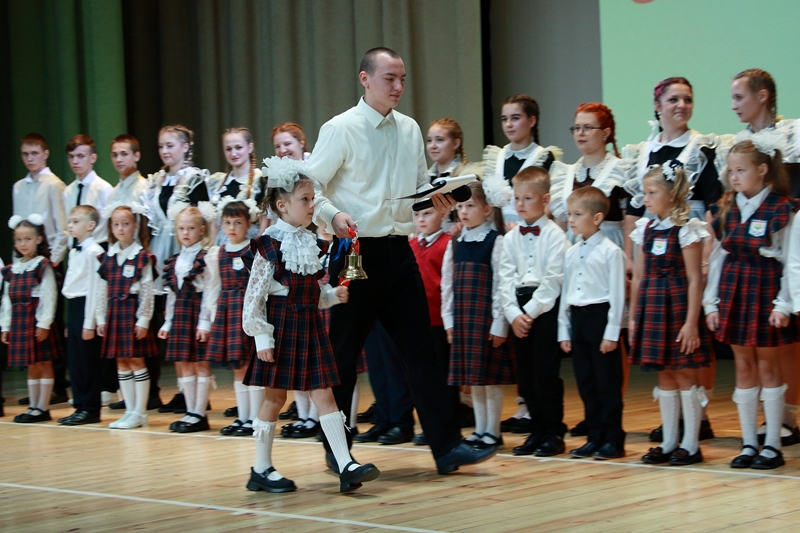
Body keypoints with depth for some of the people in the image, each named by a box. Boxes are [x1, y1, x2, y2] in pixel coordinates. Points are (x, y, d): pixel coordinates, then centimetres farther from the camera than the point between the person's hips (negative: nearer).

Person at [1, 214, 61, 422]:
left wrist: (44, 323, -16)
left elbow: (49, 296, -11)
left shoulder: (42, 266, -6)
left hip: (38, 322, -6)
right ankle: (34, 406, 16)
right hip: (19, 322, 6)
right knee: (31, 366, 12)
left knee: (44, 364, 1)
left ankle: (42, 408, 3)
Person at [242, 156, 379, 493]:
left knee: (323, 394, 1)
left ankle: (346, 466, -4)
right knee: (275, 397, 3)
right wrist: (262, 337, -15)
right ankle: (261, 469, 16)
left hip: (309, 326, 6)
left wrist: (333, 295, -2)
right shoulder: (270, 244, -11)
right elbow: (255, 295, -13)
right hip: (282, 327, -6)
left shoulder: (311, 243, 9)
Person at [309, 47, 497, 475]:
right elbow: (311, 186, -7)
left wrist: (437, 201, -3)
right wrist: (333, 215, -25)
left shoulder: (410, 130, 12)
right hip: (356, 250, -5)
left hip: (399, 250, 5)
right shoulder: (340, 130, -6)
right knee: (343, 353, 4)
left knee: (421, 349, 1)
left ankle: (446, 446, 1)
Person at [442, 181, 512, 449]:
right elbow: (447, 283, 12)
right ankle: (479, 430, 18)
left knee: (491, 375, -1)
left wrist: (499, 324, -15)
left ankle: (493, 432, 6)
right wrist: (449, 320, 8)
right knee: (472, 376, 11)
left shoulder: (496, 242, -8)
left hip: (487, 317, -6)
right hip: (463, 318, 6)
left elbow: (500, 285, -12)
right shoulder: (456, 244, 10)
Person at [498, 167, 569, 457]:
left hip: (546, 308, -5)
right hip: (519, 310, 5)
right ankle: (537, 431, 17)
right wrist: (513, 313, -8)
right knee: (525, 376, 7)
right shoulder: (510, 238, 11)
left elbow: (553, 280, -11)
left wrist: (531, 311, -13)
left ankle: (554, 433, 3)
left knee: (546, 373, -6)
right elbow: (506, 279, 5)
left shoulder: (554, 235, -5)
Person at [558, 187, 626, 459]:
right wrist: (564, 330, 12)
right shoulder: (571, 253, 12)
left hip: (601, 315, -7)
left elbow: (617, 294, -10)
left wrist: (611, 332, -14)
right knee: (586, 384, 10)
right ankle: (595, 438, 16)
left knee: (607, 383, -1)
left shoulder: (610, 252, -8)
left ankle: (613, 440, 5)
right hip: (577, 317, 7)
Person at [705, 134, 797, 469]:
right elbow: (718, 257, 9)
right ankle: (749, 444, 15)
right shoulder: (727, 209, 7)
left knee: (768, 367, 2)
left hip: (766, 291, -5)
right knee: (744, 369, 9)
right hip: (733, 291, 5)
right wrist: (711, 301, 6)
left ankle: (772, 445, 10)